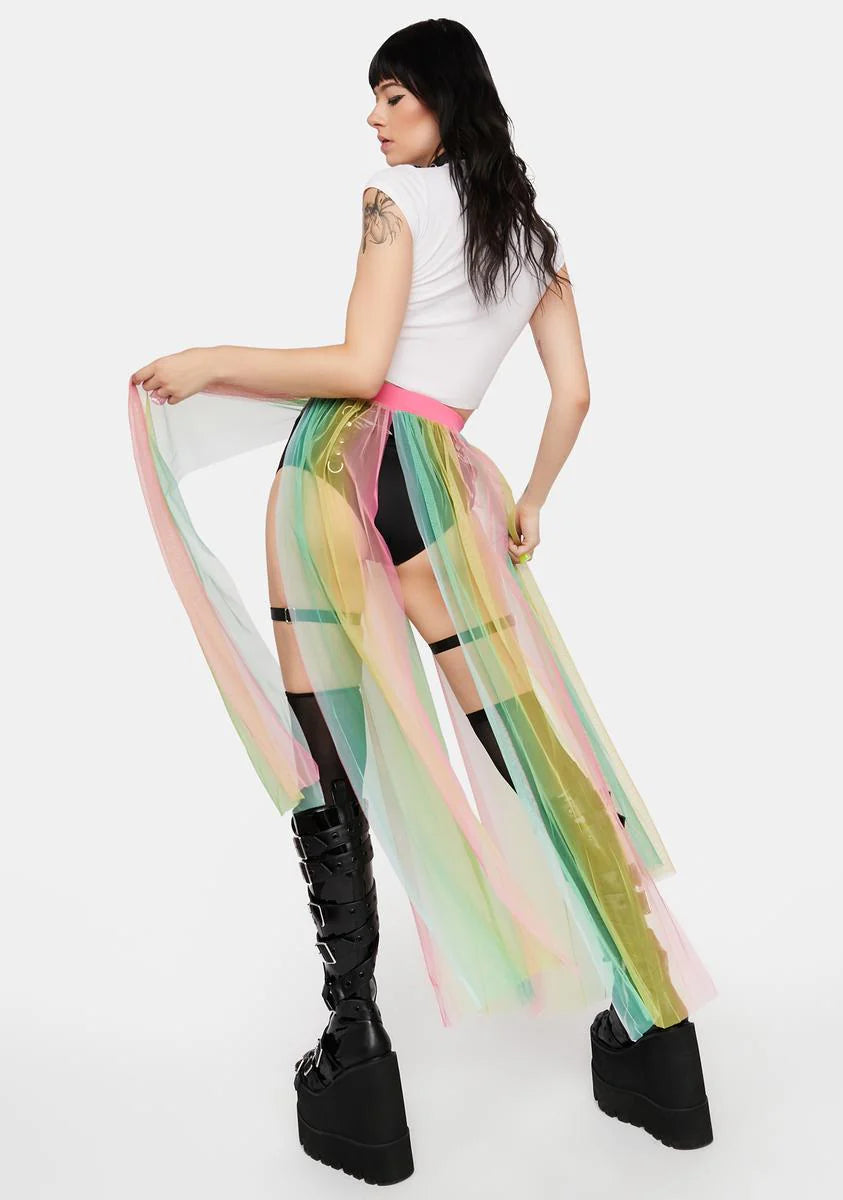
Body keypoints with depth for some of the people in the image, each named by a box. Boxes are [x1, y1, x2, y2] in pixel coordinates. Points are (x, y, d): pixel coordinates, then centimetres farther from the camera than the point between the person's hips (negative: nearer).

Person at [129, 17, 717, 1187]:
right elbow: (574, 394, 17)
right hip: (438, 473, 5)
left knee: (330, 778, -2)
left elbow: (361, 368, -7)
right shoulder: (536, 231, 21)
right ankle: (650, 1043, 14)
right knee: (528, 751, 7)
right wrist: (529, 505, 29)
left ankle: (356, 1061, 1)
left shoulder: (399, 197, 4)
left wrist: (211, 362, 2)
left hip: (338, 459, -4)